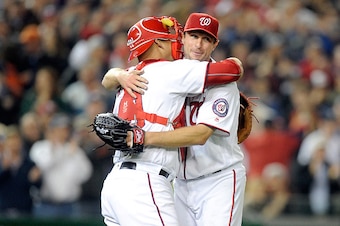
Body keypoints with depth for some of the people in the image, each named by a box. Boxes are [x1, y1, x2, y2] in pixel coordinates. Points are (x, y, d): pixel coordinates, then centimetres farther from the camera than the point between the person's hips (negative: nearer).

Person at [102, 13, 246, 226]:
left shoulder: (222, 82, -15)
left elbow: (200, 135, -29)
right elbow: (108, 79, 2)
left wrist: (141, 137, -38)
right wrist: (121, 76, -25)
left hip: (219, 181, -5)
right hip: (180, 182, 5)